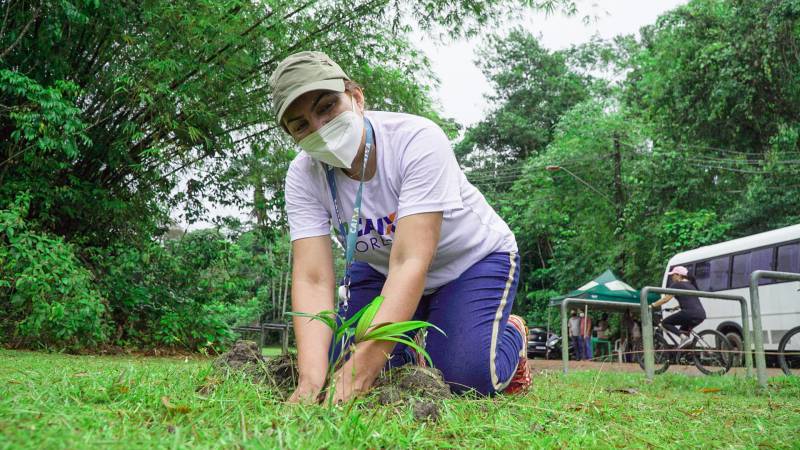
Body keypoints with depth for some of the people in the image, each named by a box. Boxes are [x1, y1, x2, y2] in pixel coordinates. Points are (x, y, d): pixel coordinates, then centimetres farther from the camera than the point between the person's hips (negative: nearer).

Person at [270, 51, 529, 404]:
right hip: (381, 267, 4)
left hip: (473, 258, -4)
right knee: (338, 365, -10)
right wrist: (310, 379, -45)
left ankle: (510, 333, 12)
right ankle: (411, 346, 21)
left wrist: (363, 365, -50)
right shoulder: (304, 176, -21)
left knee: (466, 376, -23)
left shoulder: (417, 140, -34)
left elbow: (411, 260, -41)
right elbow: (312, 279, -29)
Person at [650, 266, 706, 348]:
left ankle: (683, 337, -16)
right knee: (683, 329, 30)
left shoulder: (677, 285, 2)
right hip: (701, 315, 9)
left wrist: (652, 306, 1)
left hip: (690, 313, -8)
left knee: (665, 323, 4)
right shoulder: (690, 285, 26)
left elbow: (665, 299, -5)